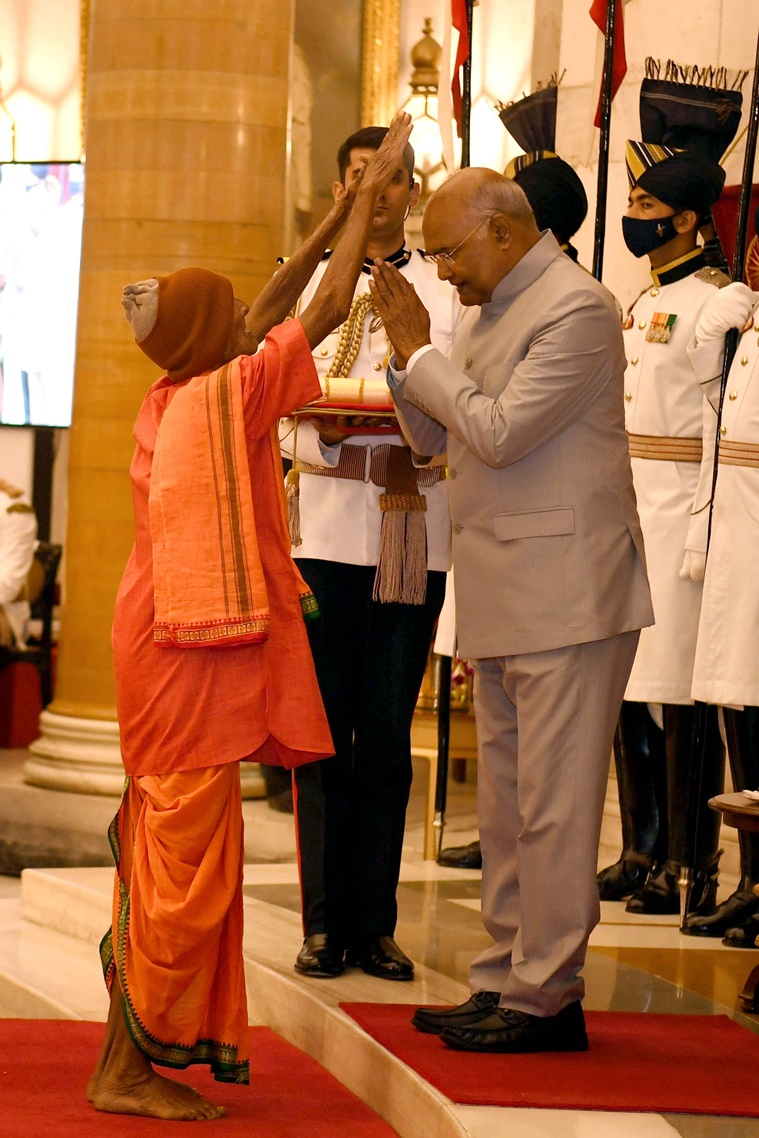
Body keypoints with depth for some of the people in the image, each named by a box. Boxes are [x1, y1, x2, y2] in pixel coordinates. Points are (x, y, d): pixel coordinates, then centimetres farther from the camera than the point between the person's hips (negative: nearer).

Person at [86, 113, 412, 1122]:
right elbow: (324, 311, -6)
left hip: (165, 644, 9)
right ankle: (130, 1067, -2)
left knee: (167, 849, 13)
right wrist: (372, 191, 2)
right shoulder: (230, 394, -13)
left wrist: (347, 208, 21)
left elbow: (278, 306, 18)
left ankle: (140, 1055, 18)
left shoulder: (173, 398, 9)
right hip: (196, 653, -9)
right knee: (186, 857, -5)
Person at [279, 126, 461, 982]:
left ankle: (374, 925, 7)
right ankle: (324, 922, 2)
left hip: (414, 528, 1)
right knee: (325, 726, -2)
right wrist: (323, 422, -15)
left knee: (389, 732, 3)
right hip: (327, 520, -1)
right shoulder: (307, 284, 11)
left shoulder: (443, 293, 12)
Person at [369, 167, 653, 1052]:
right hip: (500, 601, 10)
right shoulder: (486, 311, 16)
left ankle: (547, 997, 1)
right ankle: (505, 981, 21)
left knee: (551, 805, -5)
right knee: (504, 805, 13)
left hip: (565, 595, -10)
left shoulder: (577, 308, -13)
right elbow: (435, 437, 20)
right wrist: (406, 352, 5)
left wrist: (420, 355, -8)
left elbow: (500, 432, -20)